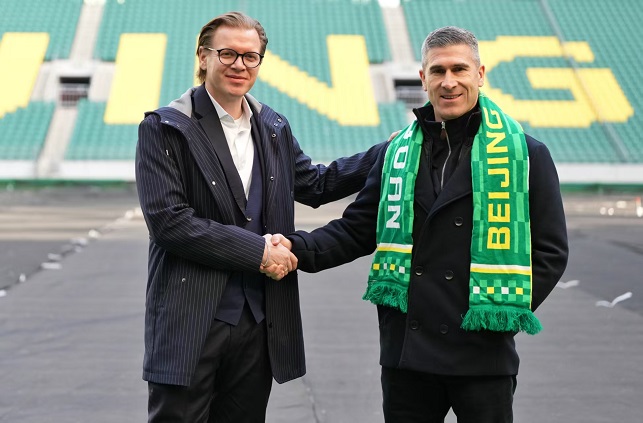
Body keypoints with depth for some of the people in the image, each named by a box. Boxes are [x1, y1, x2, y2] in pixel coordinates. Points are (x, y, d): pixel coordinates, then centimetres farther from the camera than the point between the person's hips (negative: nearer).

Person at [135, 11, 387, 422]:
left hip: (259, 323, 5)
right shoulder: (165, 128, -6)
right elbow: (168, 221, -15)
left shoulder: (274, 128, 13)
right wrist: (257, 250, -14)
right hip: (191, 322, -5)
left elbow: (315, 184, 24)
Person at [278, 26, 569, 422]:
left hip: (482, 355, -3)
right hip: (405, 349, 3)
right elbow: (357, 229, 11)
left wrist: (507, 312, -9)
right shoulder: (398, 152, 9)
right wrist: (301, 248, -6)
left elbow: (550, 251, 0)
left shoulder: (525, 154, -1)